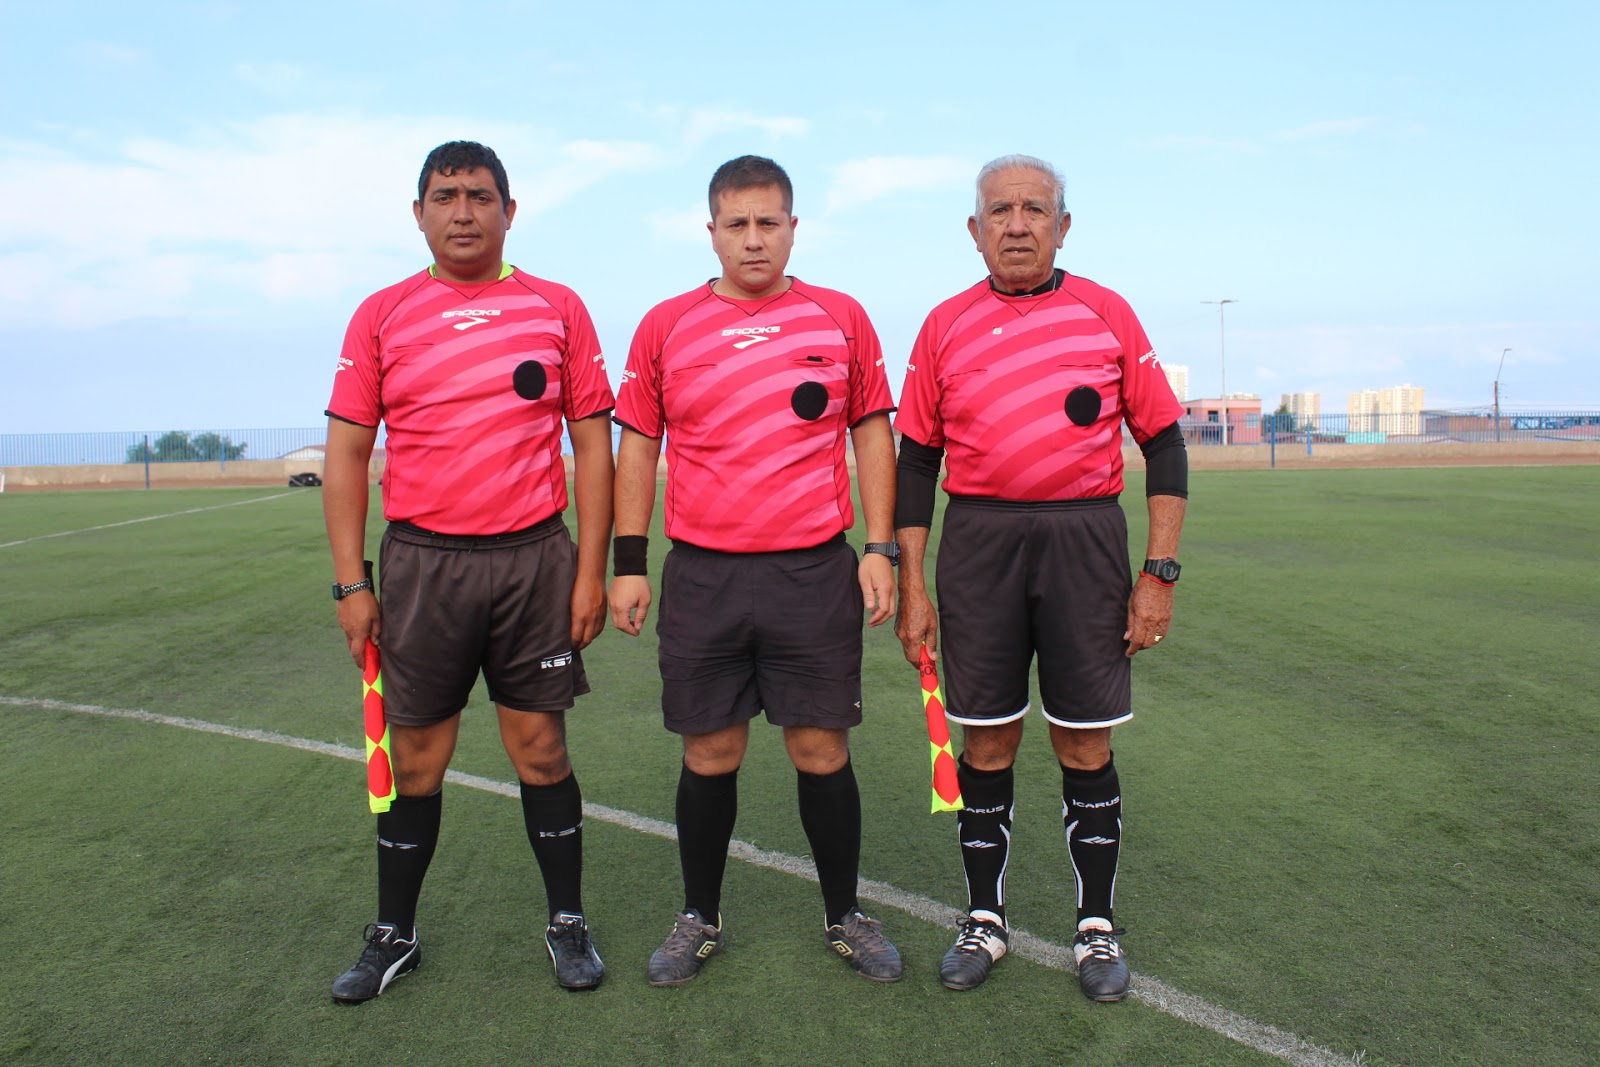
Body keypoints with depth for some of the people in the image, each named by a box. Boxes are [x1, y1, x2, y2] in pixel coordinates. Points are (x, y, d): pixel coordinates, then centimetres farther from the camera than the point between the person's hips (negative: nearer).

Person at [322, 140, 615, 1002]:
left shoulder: (557, 308, 4)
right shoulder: (381, 315, 6)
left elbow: (593, 444, 3)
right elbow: (346, 452, 6)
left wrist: (591, 570, -2)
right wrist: (350, 582, -1)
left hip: (534, 558, -1)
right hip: (421, 563, 1)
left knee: (540, 748, 7)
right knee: (416, 757, 9)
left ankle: (567, 923, 24)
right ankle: (393, 936, 27)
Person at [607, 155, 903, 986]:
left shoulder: (841, 319, 5)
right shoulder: (665, 326, 5)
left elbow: (872, 436, 9)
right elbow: (637, 448, 9)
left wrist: (881, 550, 1)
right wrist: (629, 564, 4)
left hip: (815, 574, 0)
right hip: (702, 575, 1)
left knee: (821, 750, 6)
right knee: (710, 753, 9)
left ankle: (845, 916, 27)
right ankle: (699, 919, 28)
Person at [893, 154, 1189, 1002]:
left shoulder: (1106, 313, 4)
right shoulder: (946, 326, 6)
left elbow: (1163, 442, 5)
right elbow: (917, 459, 8)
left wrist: (1159, 573, -2)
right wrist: (912, 584, 2)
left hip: (1085, 538, 0)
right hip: (978, 542, 1)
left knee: (1086, 745, 6)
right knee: (987, 741, 7)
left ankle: (1098, 926, 24)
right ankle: (984, 919, 25)